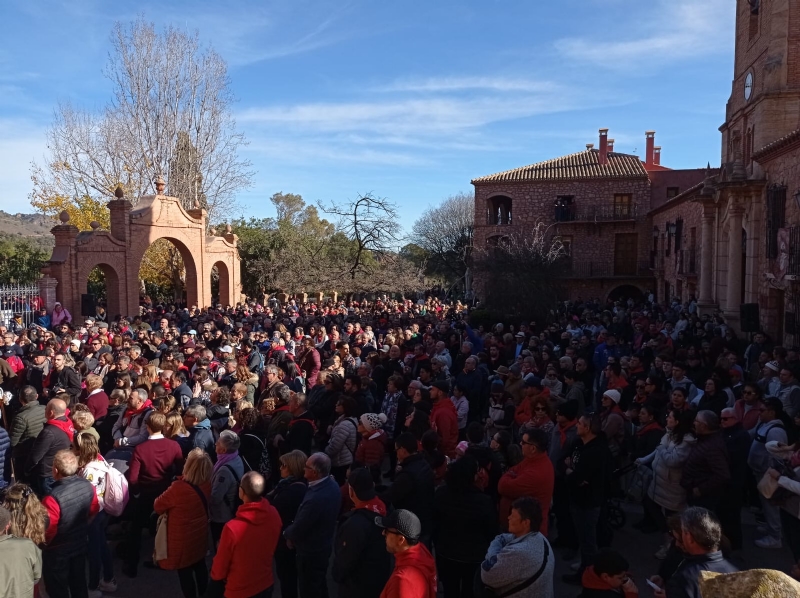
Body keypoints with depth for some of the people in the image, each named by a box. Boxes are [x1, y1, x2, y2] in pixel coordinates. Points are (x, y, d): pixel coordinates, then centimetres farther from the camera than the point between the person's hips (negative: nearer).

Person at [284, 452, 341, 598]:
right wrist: (292, 533, 4)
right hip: (324, 545, 8)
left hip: (311, 551, -8)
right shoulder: (332, 485, -9)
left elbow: (298, 529, -24)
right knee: (320, 586, 27)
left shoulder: (315, 498, -38)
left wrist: (286, 533, -3)